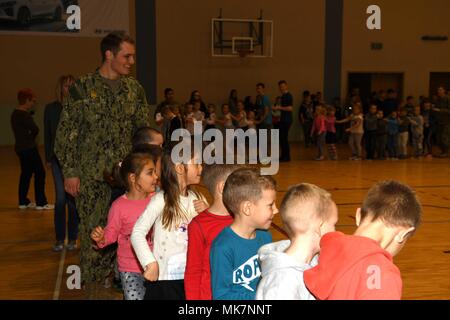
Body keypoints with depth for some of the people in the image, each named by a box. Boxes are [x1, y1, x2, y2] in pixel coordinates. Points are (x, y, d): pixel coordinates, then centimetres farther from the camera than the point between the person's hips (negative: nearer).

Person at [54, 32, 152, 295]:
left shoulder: (134, 89, 9)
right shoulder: (82, 88, -2)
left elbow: (146, 130, 13)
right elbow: (66, 133, -2)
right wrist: (70, 172, -6)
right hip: (92, 175, -3)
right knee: (93, 229, 0)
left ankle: (115, 278, 20)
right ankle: (93, 288, 15)